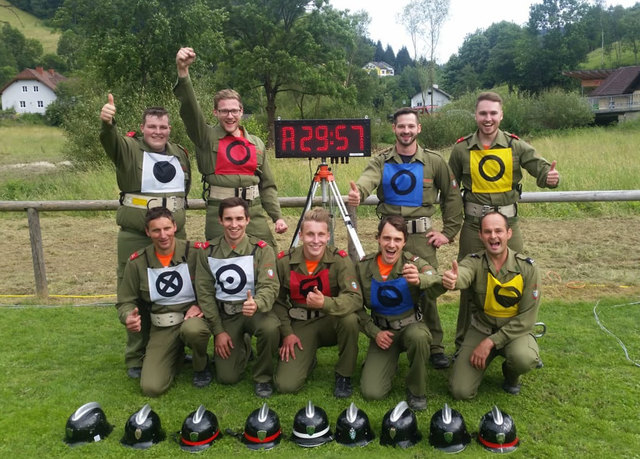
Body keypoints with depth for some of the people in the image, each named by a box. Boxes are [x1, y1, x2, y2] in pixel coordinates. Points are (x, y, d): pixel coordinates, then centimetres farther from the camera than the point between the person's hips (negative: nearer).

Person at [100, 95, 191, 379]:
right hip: (135, 237, -4)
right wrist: (107, 122, -49)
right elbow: (110, 141, -27)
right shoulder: (129, 149, -4)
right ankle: (136, 359, 15)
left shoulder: (180, 154, 11)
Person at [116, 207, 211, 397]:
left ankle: (201, 366, -3)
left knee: (192, 329, -41)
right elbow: (126, 302, 6)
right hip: (161, 329, 2)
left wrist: (201, 305, -18)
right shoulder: (137, 262, -2)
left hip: (193, 317, -2)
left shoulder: (196, 252, -8)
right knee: (151, 387, -14)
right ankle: (176, 355, 22)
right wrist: (128, 317, -16)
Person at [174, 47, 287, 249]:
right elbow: (189, 107, -14)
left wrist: (277, 216, 5)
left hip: (255, 216, 3)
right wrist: (183, 70, -28)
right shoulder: (206, 138, 2)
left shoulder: (256, 144, 12)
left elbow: (267, 186, 14)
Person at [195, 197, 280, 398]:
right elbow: (205, 292, -1)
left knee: (270, 328, -37)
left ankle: (263, 377, -6)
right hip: (224, 315, 2)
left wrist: (257, 304, -42)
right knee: (227, 377, -7)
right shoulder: (208, 251, -3)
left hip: (255, 310, -2)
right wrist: (218, 331, -6)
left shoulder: (261, 249, -10)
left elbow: (269, 286, -19)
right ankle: (242, 346, 30)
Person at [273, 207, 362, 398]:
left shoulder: (340, 260, -16)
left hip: (330, 323, 0)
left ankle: (344, 375, -9)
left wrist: (325, 303, -46)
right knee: (285, 385, -17)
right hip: (300, 326, 1)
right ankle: (308, 360, 20)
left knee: (350, 319, -36)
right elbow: (278, 301, 1)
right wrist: (287, 332, -9)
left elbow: (355, 298, -29)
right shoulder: (284, 261, -11)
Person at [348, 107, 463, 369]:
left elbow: (452, 197, 10)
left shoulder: (434, 161, 5)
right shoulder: (382, 161, 4)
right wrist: (358, 192, -43)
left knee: (427, 290, -2)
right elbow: (368, 178, -19)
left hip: (422, 237, -1)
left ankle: (435, 347, 14)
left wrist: (448, 232, 2)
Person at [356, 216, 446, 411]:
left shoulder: (413, 263, -16)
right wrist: (374, 332, -12)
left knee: (418, 336, -39)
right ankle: (389, 363, 22)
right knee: (371, 393, -13)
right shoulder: (363, 267, -9)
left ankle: (416, 391, -10)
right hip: (382, 331, 2)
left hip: (411, 326, -1)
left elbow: (439, 286, -37)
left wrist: (420, 279, -59)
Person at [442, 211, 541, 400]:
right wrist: (451, 280, -66)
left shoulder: (527, 267, -13)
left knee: (525, 359, -35)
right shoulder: (474, 262, -14)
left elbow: (526, 318, -13)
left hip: (515, 330, 0)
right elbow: (462, 275, -40)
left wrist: (491, 342, -21)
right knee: (460, 391, -11)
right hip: (481, 328, 1)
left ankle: (510, 374, 4)